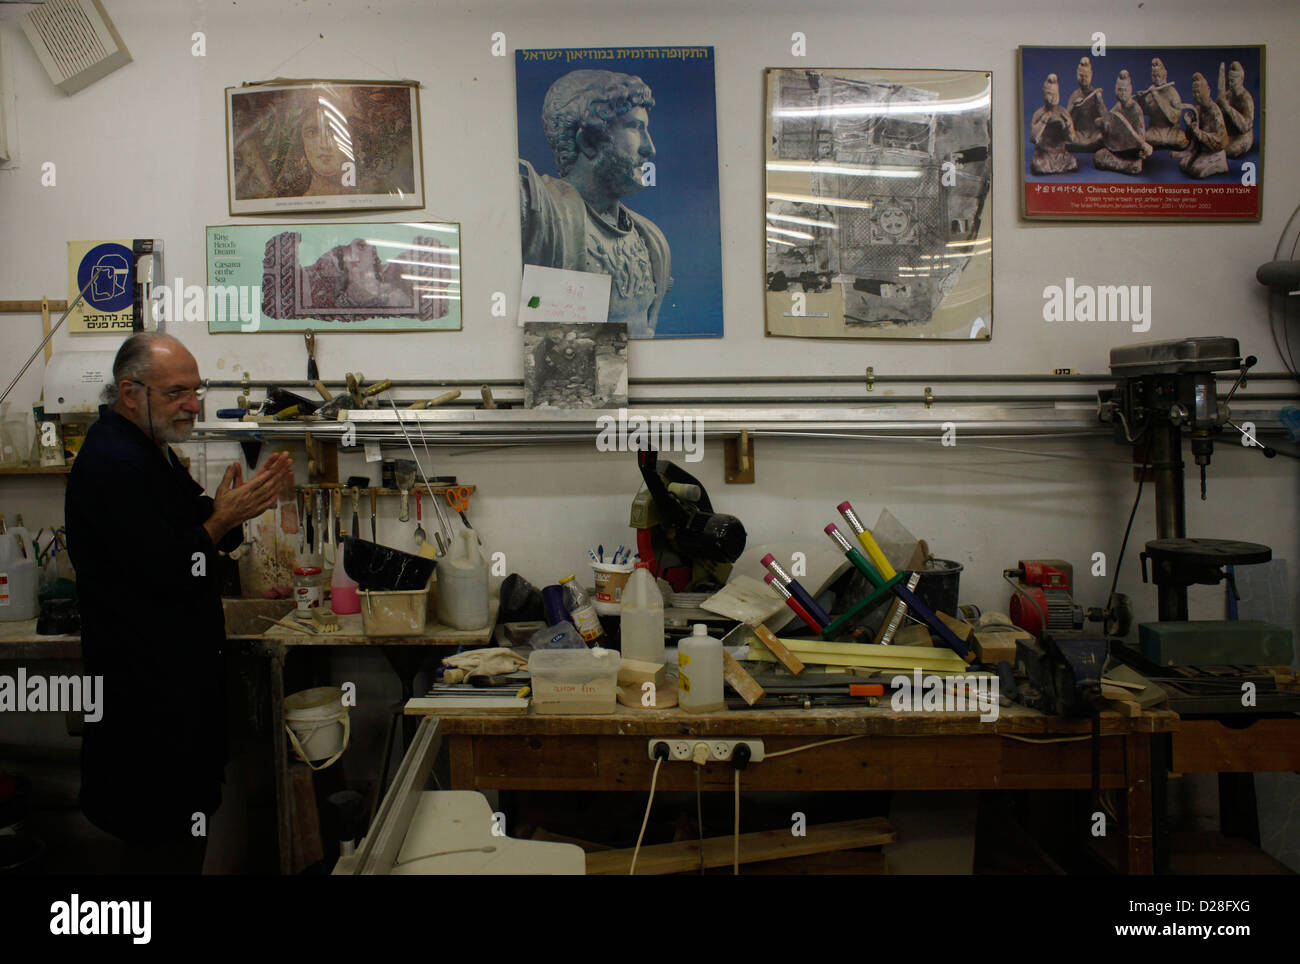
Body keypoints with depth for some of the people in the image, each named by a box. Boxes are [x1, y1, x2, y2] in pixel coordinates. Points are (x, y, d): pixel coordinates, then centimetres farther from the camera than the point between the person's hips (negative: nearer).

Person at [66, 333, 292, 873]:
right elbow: (166, 572, -24)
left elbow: (193, 535, 17)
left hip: (180, 665, 10)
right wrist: (225, 516, -15)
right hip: (147, 683, -10)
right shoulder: (113, 464, -21)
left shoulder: (150, 449, 12)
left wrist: (233, 507, -2)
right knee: (166, 843, 1)